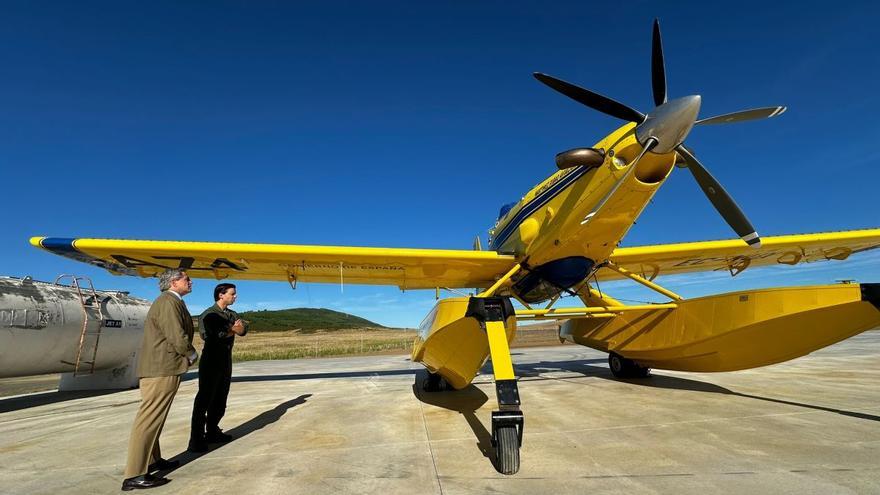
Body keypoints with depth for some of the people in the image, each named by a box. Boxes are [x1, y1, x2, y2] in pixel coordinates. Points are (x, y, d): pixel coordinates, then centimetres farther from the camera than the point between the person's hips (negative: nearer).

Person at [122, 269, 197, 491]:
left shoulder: (172, 302, 18)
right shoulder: (169, 302, -15)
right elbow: (177, 336, -21)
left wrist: (186, 354, 8)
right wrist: (192, 354, -5)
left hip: (159, 367, 11)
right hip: (162, 368, -11)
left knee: (153, 417, 17)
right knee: (150, 417, -7)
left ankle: (153, 460, 28)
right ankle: (134, 475, -3)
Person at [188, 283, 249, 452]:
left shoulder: (232, 315, 12)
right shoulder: (208, 315, -8)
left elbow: (243, 330, -1)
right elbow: (206, 335, -23)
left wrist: (235, 329, -23)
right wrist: (231, 331, -17)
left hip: (226, 361, 7)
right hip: (211, 361, -7)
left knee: (220, 400, 12)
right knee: (204, 400, -6)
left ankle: (212, 433, 23)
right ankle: (196, 439, -2)